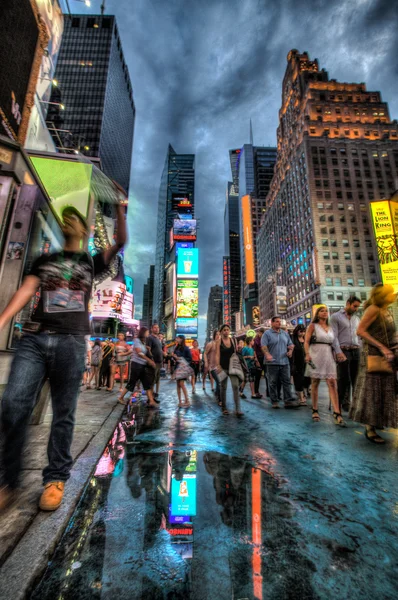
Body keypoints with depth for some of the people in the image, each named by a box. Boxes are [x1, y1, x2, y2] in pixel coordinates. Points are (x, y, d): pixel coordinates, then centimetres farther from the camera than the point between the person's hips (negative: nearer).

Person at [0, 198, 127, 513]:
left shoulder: (91, 262, 16)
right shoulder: (44, 260, 22)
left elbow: (120, 242, 3)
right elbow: (26, 290, 9)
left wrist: (119, 207, -5)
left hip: (71, 342, -2)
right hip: (34, 338, 2)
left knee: (64, 413, 3)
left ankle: (56, 479, 17)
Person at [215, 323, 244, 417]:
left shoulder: (233, 340, 6)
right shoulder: (219, 341, -3)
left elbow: (236, 353, 12)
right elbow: (217, 354, -10)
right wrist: (218, 366, -20)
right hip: (223, 367, -2)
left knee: (235, 386, -10)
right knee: (223, 387, 9)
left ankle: (238, 409, -8)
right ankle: (224, 408, 25)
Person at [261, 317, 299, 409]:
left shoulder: (285, 334, 17)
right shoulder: (267, 333, -1)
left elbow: (290, 344, 23)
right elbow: (263, 346, -10)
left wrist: (290, 350, 2)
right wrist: (268, 355, -26)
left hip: (284, 362, 5)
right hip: (272, 362, -4)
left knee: (286, 381, 3)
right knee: (273, 383, 3)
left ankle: (288, 401, 8)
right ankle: (274, 401, 12)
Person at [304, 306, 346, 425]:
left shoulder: (330, 328, 15)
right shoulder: (313, 326, 2)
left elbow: (334, 343, 17)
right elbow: (306, 342, -4)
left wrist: (338, 353, -1)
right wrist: (307, 354, -19)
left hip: (329, 356, 4)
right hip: (316, 356, -3)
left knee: (332, 383, -7)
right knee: (315, 383, 4)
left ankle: (337, 413, -8)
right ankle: (315, 410, 15)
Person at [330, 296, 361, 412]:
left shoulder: (356, 319, 19)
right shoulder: (335, 317, 1)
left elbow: (360, 335, 18)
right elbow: (334, 336, -6)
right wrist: (339, 352, -15)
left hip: (356, 351, 5)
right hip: (344, 351, -5)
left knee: (356, 379, 4)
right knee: (344, 379, -2)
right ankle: (339, 403, 9)